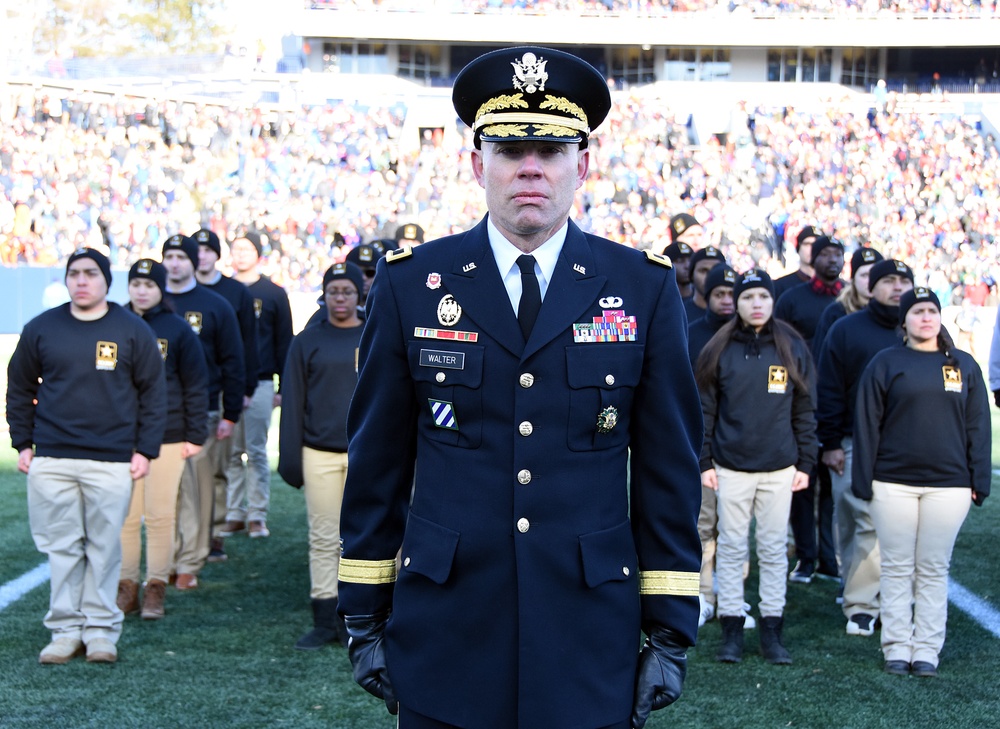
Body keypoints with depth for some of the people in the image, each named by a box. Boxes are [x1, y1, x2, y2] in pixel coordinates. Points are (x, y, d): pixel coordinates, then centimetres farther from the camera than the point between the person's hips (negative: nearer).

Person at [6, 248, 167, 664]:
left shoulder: (133, 332, 3)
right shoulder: (41, 329, 6)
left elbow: (153, 394, 5)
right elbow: (19, 390, 13)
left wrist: (146, 450, -1)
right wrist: (22, 443, 6)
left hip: (112, 463, -1)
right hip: (51, 461, 1)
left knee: (105, 547, 3)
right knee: (62, 547, 3)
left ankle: (101, 629, 11)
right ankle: (65, 629, 11)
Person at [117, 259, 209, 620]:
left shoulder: (178, 329, 2)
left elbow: (196, 385, 2)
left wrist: (195, 436, -3)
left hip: (167, 438, -2)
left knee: (161, 516, 1)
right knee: (125, 516, 3)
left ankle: (155, 589, 9)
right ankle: (126, 587, 11)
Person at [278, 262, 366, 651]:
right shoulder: (307, 342, 7)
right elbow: (293, 403, 6)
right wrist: (290, 458, 0)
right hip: (319, 454, 0)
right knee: (323, 538, 2)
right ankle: (325, 621, 7)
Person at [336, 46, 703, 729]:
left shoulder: (645, 287, 1)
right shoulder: (410, 283, 1)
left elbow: (670, 469, 2)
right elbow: (377, 461, 5)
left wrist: (672, 631, 0)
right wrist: (365, 618, 5)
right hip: (444, 642, 0)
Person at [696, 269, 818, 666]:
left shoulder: (793, 350, 4)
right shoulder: (719, 351, 2)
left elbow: (805, 411, 7)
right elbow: (705, 410, 3)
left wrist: (805, 463, 3)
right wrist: (704, 463, -1)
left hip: (780, 468, 1)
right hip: (731, 466, -1)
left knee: (774, 549, 5)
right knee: (732, 547, 3)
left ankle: (772, 633, 11)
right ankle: (732, 631, 9)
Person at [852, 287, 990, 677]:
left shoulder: (964, 366, 8)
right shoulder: (886, 363, 2)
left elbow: (978, 427, 9)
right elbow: (867, 424, 1)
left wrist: (979, 481, 3)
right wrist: (864, 481, -3)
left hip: (948, 485, 1)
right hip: (894, 483, -1)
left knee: (934, 570, 5)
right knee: (897, 568, 4)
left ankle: (927, 649, 9)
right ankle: (897, 647, 10)